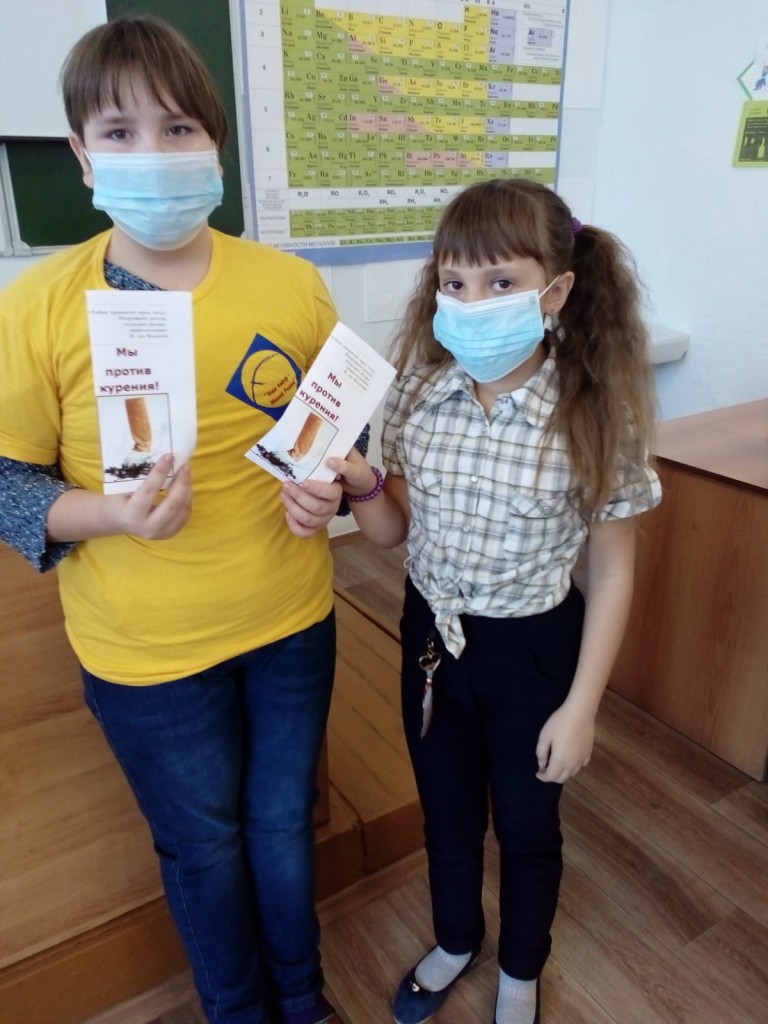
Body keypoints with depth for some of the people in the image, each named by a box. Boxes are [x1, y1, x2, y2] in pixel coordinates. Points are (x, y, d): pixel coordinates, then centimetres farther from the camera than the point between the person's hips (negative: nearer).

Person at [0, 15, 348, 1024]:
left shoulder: (292, 283, -5)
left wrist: (328, 486, -14)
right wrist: (113, 514, -25)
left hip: (291, 620, 2)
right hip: (146, 648, -2)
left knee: (285, 820, 23)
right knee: (203, 843, 19)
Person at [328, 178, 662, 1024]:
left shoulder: (594, 417, -20)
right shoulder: (417, 395, -10)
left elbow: (611, 573, -11)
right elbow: (396, 530, 0)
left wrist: (581, 708, -9)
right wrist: (361, 487, -23)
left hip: (534, 648, -3)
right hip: (431, 635, 3)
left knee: (526, 825, 21)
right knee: (445, 812, 25)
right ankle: (455, 940, 57)